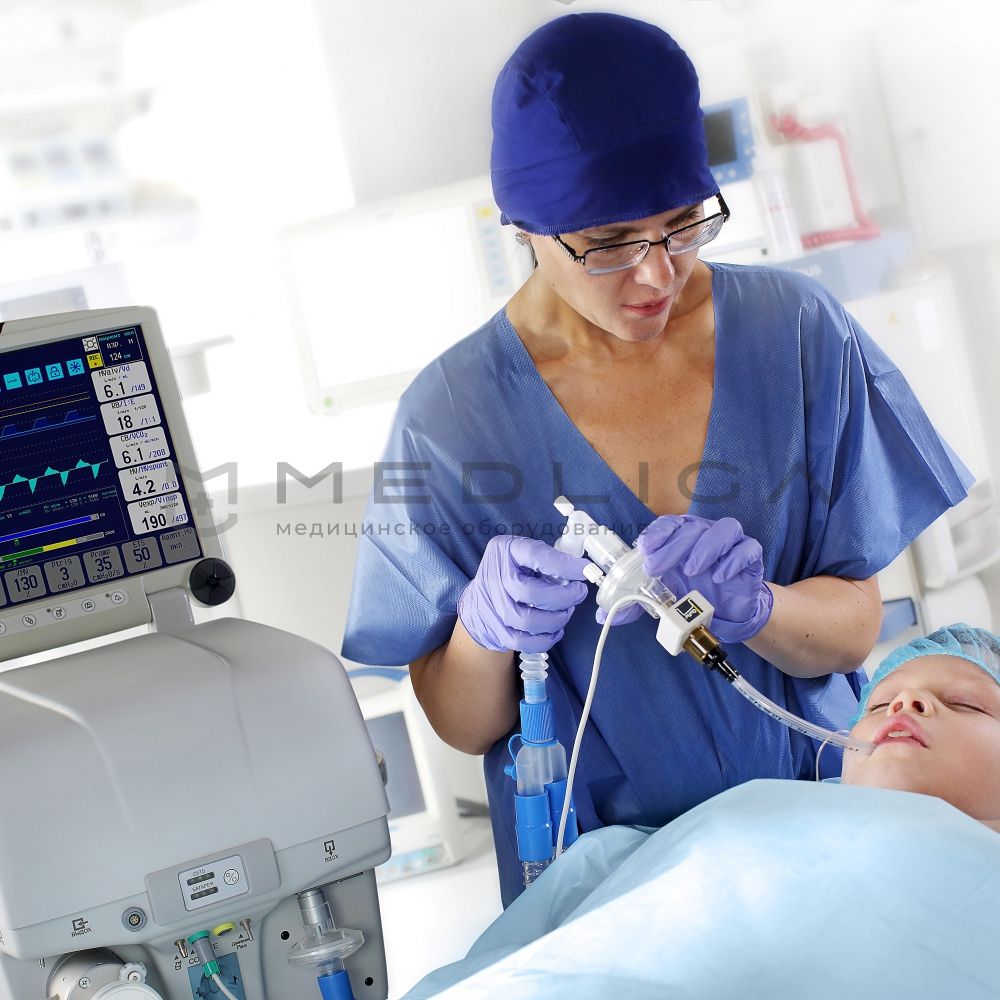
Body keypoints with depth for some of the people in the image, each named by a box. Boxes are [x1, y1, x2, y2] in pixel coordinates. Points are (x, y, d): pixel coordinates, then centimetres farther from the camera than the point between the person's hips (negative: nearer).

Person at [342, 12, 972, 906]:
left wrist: (750, 607, -22)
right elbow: (461, 725, -2)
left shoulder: (797, 333, -4)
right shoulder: (452, 416, -10)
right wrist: (485, 628, -23)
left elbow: (854, 629, 0)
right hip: (599, 860, -3)